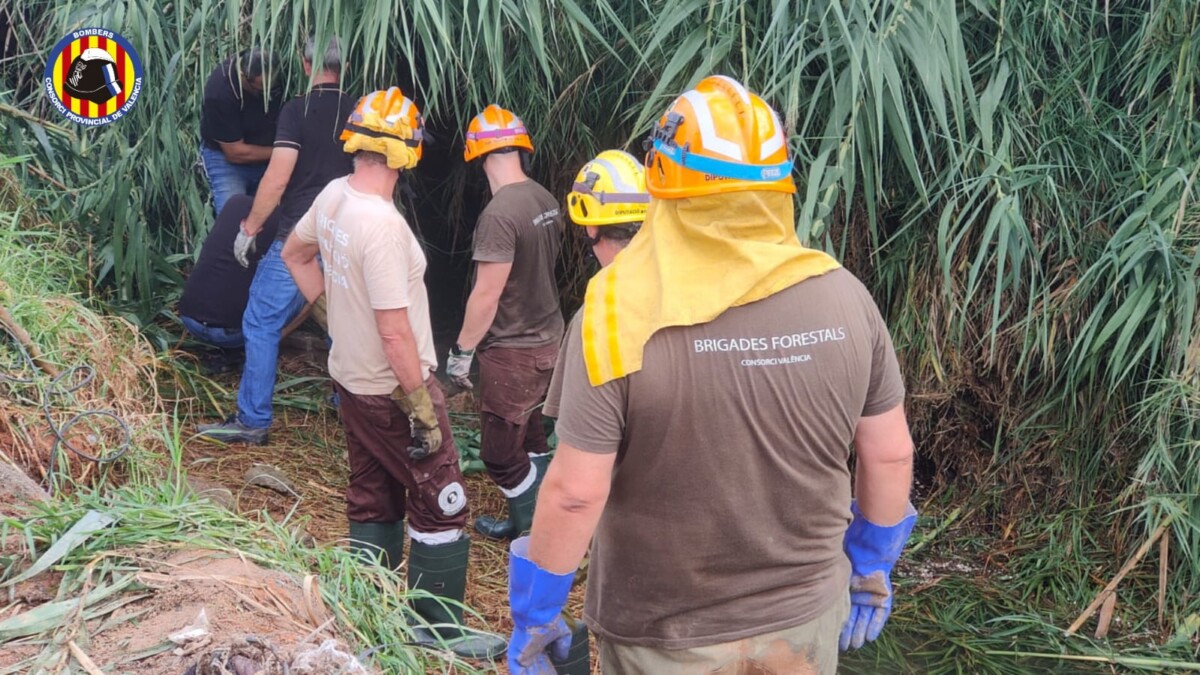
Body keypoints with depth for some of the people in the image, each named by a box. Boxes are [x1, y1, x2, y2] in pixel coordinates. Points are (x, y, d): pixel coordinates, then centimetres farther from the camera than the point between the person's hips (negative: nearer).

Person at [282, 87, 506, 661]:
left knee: (372, 502, 18)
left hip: (350, 378, 9)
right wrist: (422, 408, -19)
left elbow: (295, 253, 19)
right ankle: (439, 627, 15)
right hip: (391, 390, -9)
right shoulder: (382, 225, -28)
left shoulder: (332, 197, -1)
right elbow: (395, 334, -27)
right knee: (440, 506, 5)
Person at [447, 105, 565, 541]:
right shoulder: (546, 201, 0)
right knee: (530, 436, 22)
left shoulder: (500, 214, -24)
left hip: (512, 350, -8)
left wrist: (462, 350, -11)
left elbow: (487, 295, -22)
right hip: (546, 338, 8)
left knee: (501, 452, 6)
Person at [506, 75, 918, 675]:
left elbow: (576, 492, -19)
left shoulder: (620, 310, -20)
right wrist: (872, 569, 15)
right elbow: (890, 456, -1)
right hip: (805, 620, 3)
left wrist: (533, 616, -5)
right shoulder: (843, 295, -9)